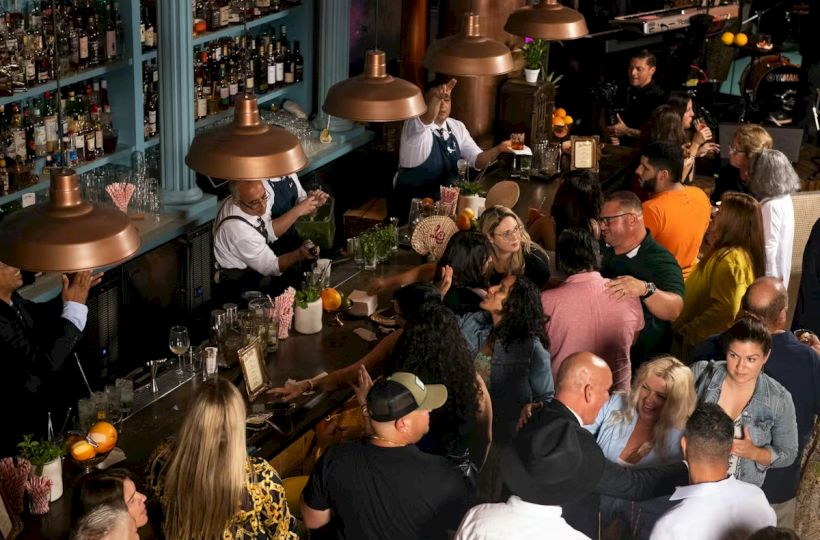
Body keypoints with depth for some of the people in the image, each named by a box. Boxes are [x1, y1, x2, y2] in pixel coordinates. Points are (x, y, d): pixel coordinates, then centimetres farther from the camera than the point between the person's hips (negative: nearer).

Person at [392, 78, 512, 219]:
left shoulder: (457, 127, 4)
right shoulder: (414, 126, -15)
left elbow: (477, 160, 3)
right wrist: (435, 96, -58)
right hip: (412, 203, -5)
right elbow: (427, 118, -39)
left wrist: (498, 149, -16)